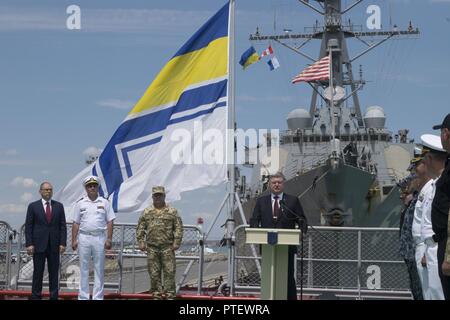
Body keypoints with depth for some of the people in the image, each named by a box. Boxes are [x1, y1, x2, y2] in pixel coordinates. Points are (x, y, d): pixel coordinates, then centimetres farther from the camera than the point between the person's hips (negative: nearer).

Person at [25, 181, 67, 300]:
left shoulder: (59, 206, 9)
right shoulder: (33, 206, 4)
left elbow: (63, 226, 7)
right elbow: (28, 226, 1)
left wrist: (62, 243, -2)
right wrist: (29, 244, -7)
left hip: (54, 245, 2)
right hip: (39, 244, -2)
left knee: (54, 272, 3)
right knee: (38, 272, 1)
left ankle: (54, 297, 8)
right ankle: (36, 296, 7)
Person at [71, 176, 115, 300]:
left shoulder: (104, 202, 5)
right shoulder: (80, 203, 6)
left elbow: (110, 222, 4)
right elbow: (76, 223, 7)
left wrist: (109, 239, -4)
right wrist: (74, 240, 1)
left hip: (100, 237, 0)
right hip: (84, 237, 0)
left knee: (99, 269, 2)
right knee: (83, 268, 3)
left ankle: (98, 297, 7)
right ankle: (83, 297, 8)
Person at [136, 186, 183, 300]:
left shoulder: (172, 211, 5)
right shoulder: (146, 212, 10)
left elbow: (178, 228, 2)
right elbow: (140, 228, 12)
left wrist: (176, 242, -6)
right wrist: (141, 241, 1)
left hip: (167, 248, -2)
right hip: (152, 248, 2)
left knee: (169, 272, -4)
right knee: (154, 273, 5)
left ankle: (169, 295, 1)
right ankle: (156, 295, 12)